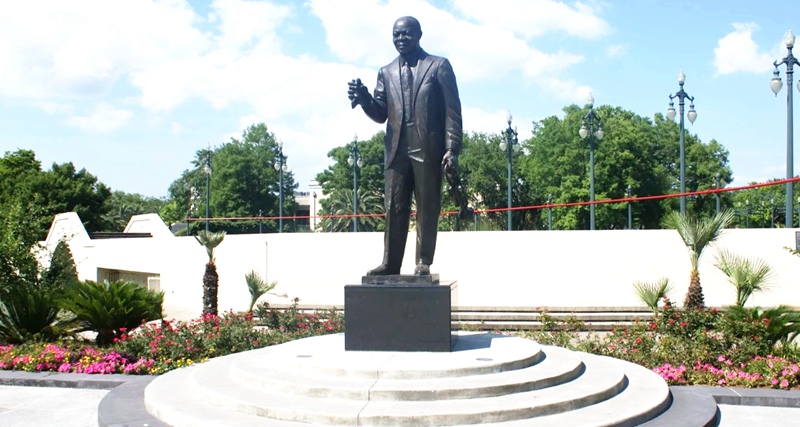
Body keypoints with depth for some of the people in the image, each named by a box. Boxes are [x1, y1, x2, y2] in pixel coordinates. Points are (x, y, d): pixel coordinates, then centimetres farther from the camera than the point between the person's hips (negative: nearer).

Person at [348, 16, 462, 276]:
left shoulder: (439, 66, 7)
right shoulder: (386, 73, 18)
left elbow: (452, 110, 0)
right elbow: (380, 115, 12)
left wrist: (452, 149, -10)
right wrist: (363, 98, -9)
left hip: (428, 148, -3)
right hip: (396, 149, 3)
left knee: (427, 207, -1)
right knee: (394, 208, 2)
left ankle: (423, 263, 3)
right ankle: (390, 263, 4)